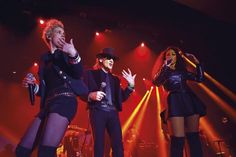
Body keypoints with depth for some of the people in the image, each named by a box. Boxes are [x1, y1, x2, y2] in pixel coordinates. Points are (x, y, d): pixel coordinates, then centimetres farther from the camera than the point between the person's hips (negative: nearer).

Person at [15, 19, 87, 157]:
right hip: (48, 103, 6)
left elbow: (79, 74, -7)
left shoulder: (65, 52, 10)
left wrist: (74, 54, -24)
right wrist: (33, 85, 4)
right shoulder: (44, 58, 23)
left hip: (65, 100, -6)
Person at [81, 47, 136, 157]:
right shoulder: (91, 73, 9)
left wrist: (131, 85, 6)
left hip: (113, 113, 4)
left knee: (118, 145, -4)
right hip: (98, 111, -4)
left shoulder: (115, 79, 23)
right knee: (99, 144, -7)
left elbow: (122, 98, 17)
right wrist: (91, 95, -20)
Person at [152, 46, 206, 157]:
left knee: (194, 137, 1)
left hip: (189, 100, 4)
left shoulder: (182, 71, 24)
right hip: (175, 101, -4)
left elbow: (200, 78, 20)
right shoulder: (164, 72, 15)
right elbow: (156, 82, -6)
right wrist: (166, 66, -11)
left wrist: (197, 63, 15)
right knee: (178, 139, -13)